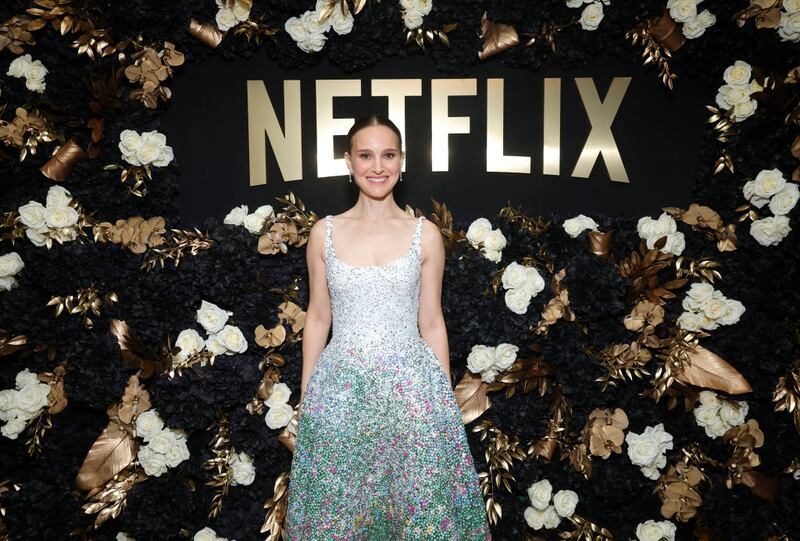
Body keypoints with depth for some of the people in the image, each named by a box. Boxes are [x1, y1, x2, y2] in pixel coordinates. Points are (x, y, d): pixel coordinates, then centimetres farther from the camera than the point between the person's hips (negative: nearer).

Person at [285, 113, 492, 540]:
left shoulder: (425, 234, 0)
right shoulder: (324, 232, 3)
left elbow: (431, 322, 4)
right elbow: (317, 317, 8)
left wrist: (446, 399, 4)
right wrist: (305, 396, 9)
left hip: (411, 386, -1)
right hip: (339, 388, 1)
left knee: (422, 502, 7)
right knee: (338, 507, 11)